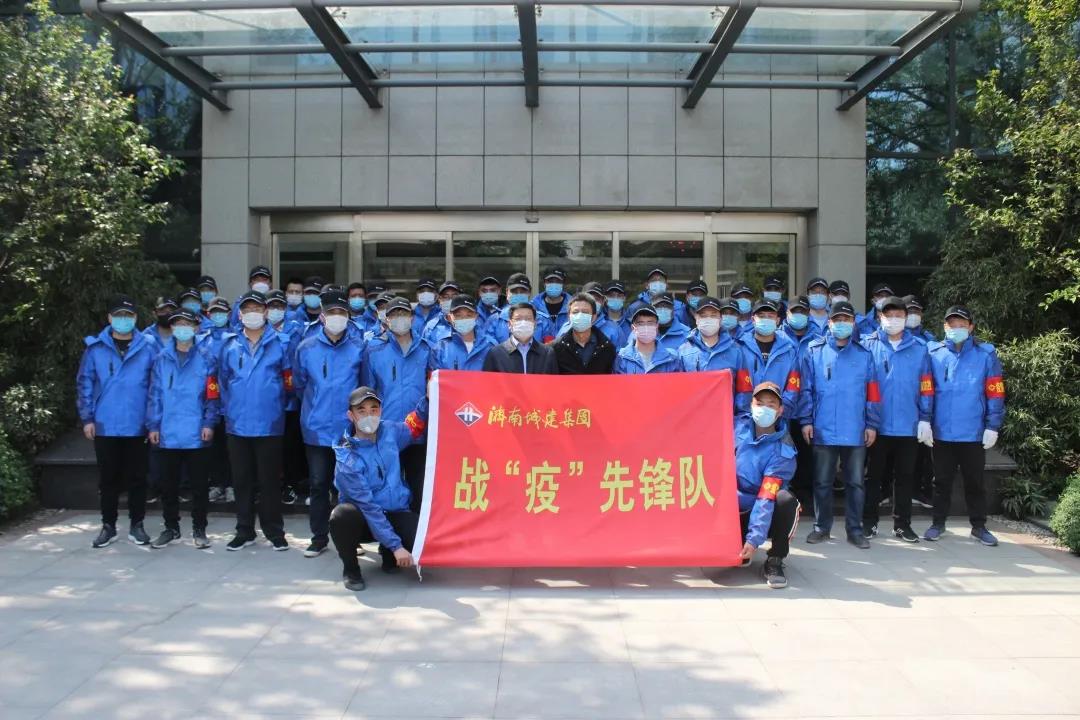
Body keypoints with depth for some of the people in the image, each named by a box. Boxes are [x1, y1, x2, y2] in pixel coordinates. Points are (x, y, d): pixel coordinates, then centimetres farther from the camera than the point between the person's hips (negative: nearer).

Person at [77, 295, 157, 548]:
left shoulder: (147, 349, 0)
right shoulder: (96, 348, 2)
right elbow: (84, 384, 3)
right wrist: (87, 418, -2)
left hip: (137, 426, 0)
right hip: (104, 426, 1)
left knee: (137, 478, 7)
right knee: (108, 479, 10)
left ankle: (136, 525, 19)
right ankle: (108, 526, 21)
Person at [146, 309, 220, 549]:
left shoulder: (206, 357, 1)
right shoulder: (162, 359, 8)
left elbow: (213, 393, -2)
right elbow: (155, 394, 7)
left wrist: (209, 423, -9)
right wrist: (153, 425, 1)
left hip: (197, 435, -2)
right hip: (168, 434, 2)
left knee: (199, 485, 4)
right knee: (168, 485, 10)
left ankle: (199, 530, 16)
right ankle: (171, 528, 24)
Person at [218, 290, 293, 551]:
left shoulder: (280, 343, -1)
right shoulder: (230, 345, 6)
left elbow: (288, 382, 2)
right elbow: (223, 382, 12)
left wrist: (276, 405, 3)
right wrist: (232, 408, 8)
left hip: (269, 424, -2)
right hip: (237, 424, 2)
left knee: (270, 480, 4)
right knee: (242, 480, 10)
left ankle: (274, 531, 15)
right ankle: (244, 531, 21)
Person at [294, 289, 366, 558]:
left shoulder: (359, 347, -2)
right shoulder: (307, 348, 1)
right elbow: (299, 383, 15)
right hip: (317, 428, 1)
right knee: (318, 483, 6)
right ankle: (319, 537, 18)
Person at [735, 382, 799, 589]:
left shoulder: (782, 451, -17)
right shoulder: (737, 426, -7)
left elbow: (766, 498, -25)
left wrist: (755, 538, -33)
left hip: (764, 509, -2)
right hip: (734, 510, 2)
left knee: (786, 500, -34)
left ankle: (774, 561, -15)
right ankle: (740, 550, 9)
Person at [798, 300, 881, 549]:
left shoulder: (863, 354, 7)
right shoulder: (814, 352, 2)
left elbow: (872, 393, 6)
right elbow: (806, 389, 1)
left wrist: (872, 424, 1)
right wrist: (806, 421, -5)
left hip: (855, 432, 1)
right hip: (823, 431, -1)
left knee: (855, 482, 8)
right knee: (822, 482, 8)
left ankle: (854, 529, 18)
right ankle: (821, 527, 19)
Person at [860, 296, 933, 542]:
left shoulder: (919, 348, 4)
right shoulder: (868, 345, -1)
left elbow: (926, 387, 4)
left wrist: (925, 419, 0)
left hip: (909, 426, 2)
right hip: (877, 425, -1)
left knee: (904, 477, 11)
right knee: (875, 476, 8)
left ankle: (902, 524, 21)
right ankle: (869, 522, 18)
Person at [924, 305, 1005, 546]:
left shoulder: (986, 354, -2)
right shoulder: (934, 352, 0)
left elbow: (995, 393, -3)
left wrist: (992, 426, -6)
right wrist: (925, 421, -6)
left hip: (973, 433, 0)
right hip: (941, 432, 0)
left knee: (975, 481, 11)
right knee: (942, 480, 12)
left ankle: (979, 526, 24)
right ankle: (938, 523, 24)